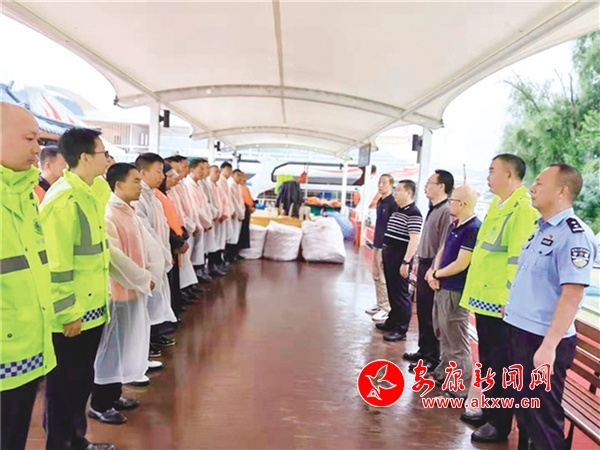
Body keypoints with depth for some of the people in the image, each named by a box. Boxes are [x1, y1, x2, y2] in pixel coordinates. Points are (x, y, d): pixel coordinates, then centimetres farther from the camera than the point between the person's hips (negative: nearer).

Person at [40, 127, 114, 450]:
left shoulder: (89, 193, 8)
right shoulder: (62, 199, -21)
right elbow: (55, 264, -22)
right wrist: (67, 313, -17)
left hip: (91, 308, 9)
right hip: (70, 315, -9)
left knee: (82, 380, 20)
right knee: (64, 385, 9)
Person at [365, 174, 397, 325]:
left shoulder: (393, 203, -14)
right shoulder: (380, 202, 12)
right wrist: (375, 243, 18)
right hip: (377, 244, 9)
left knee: (384, 279, -5)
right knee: (376, 277, 14)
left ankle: (386, 309, 3)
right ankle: (380, 304, 24)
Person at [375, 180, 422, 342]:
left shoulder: (413, 213, -15)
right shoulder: (397, 211, 14)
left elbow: (414, 240, -20)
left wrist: (406, 262, -24)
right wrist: (384, 254, 21)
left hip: (400, 258, -9)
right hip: (390, 255, 9)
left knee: (401, 294, -2)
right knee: (392, 292, 17)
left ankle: (401, 330, 6)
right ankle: (393, 321, 29)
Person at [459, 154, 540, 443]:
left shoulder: (523, 210, -16)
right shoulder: (496, 206, 14)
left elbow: (519, 260, -21)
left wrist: (510, 300, -22)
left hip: (501, 302, -9)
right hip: (484, 297, 9)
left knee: (501, 364, 4)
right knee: (487, 360, 20)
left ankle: (499, 424, 18)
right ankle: (489, 410, 35)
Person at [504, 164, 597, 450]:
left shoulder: (574, 235, -17)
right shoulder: (542, 229, 11)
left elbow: (571, 295, -23)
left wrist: (549, 345, -27)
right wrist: (513, 305, 21)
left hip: (542, 339, -9)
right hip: (520, 330, 9)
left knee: (542, 415, 6)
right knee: (523, 406, 23)